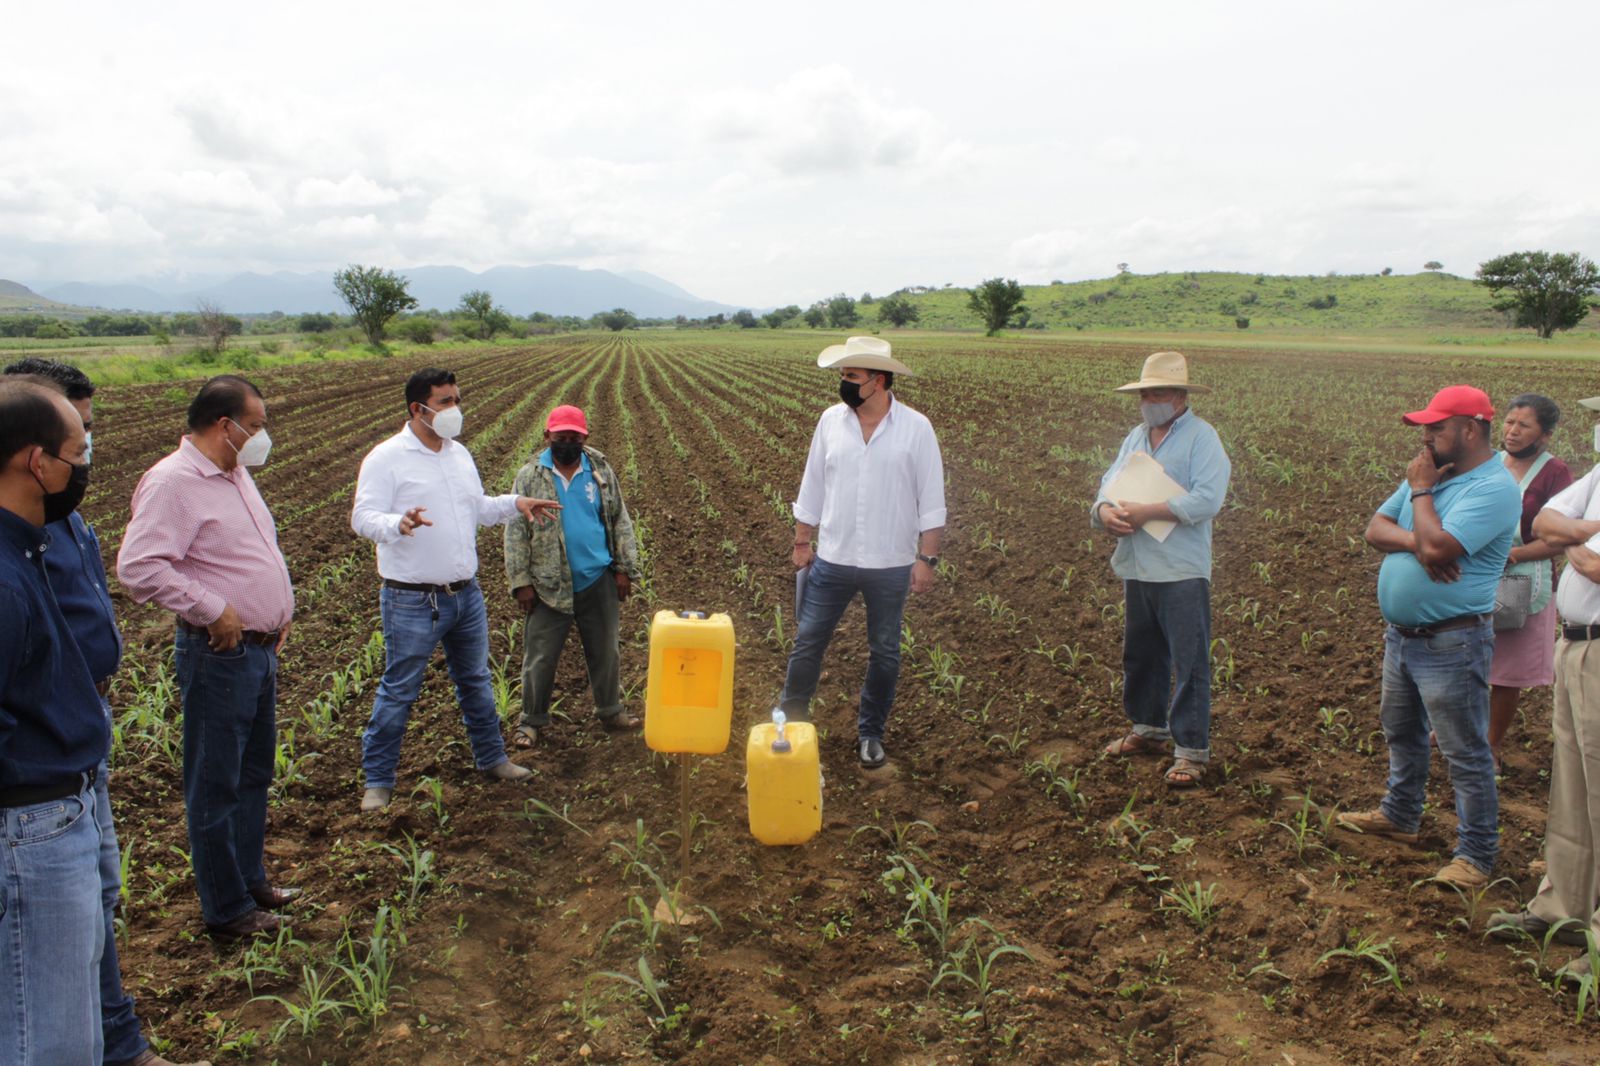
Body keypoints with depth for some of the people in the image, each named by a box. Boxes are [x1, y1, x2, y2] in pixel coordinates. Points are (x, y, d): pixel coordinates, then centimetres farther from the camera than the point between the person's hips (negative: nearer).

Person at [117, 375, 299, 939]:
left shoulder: (236, 475, 13)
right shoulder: (172, 481, -17)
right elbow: (138, 567, -28)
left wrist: (280, 608, 14)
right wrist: (213, 608, -22)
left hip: (261, 648, 9)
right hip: (220, 655, -9)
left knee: (254, 775, 21)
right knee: (217, 787, 4)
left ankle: (251, 879, 37)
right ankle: (227, 909, 17)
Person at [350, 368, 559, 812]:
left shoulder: (459, 453, 10)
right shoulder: (386, 458, -12)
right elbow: (363, 518, -18)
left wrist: (515, 504, 8)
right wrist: (399, 523, -37)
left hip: (467, 593, 7)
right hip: (413, 601, -7)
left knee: (476, 681, 19)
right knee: (398, 691, 3)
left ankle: (492, 758, 35)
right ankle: (378, 780, 17)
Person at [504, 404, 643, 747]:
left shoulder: (601, 471, 3)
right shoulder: (529, 477, -4)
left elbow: (620, 521, 7)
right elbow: (515, 533, -3)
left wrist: (625, 568, 1)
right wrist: (521, 582, -8)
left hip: (598, 582, 2)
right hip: (549, 586, -2)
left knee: (606, 652, 14)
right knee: (540, 657, 6)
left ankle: (611, 712, 30)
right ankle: (532, 720, 22)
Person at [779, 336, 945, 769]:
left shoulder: (916, 428, -8)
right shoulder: (831, 420, -1)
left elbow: (931, 500, -6)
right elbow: (812, 486, 7)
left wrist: (926, 558, -9)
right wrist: (802, 541, 7)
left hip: (890, 566, -2)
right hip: (833, 559, 2)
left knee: (884, 653, 11)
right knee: (807, 642, 7)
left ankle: (870, 732, 28)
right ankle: (791, 721, 23)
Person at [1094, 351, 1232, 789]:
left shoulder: (1202, 437, -7)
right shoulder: (1136, 437, 16)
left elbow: (1207, 499, -19)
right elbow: (1110, 482, 12)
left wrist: (1146, 512, -21)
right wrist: (1104, 510, -12)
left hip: (1182, 571, -7)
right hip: (1136, 569, 7)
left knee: (1189, 663, -3)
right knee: (1140, 655, 17)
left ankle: (1191, 750, 4)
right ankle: (1148, 730, 33)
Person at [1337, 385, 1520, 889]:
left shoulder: (1494, 488, -19)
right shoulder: (1432, 474, 8)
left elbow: (1438, 547, -30)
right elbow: (1375, 529, 3)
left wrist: (1420, 491, -15)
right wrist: (1416, 542, -18)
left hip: (1451, 644, -9)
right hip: (1401, 634, 9)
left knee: (1466, 753, 1)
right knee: (1401, 733, 23)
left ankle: (1476, 855, 12)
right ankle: (1399, 816, 41)